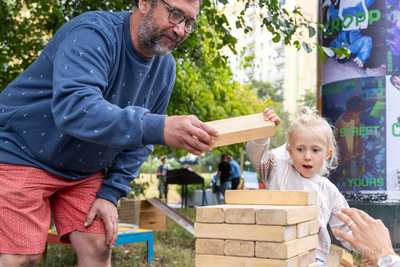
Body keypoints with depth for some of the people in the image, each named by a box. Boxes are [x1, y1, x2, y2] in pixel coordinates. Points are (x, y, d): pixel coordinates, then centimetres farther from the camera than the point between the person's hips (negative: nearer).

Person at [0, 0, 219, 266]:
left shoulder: (165, 69, -2)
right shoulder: (94, 33, -25)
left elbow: (139, 138, 6)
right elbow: (73, 107, -42)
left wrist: (111, 192, -3)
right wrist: (158, 128, -51)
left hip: (84, 172, 6)